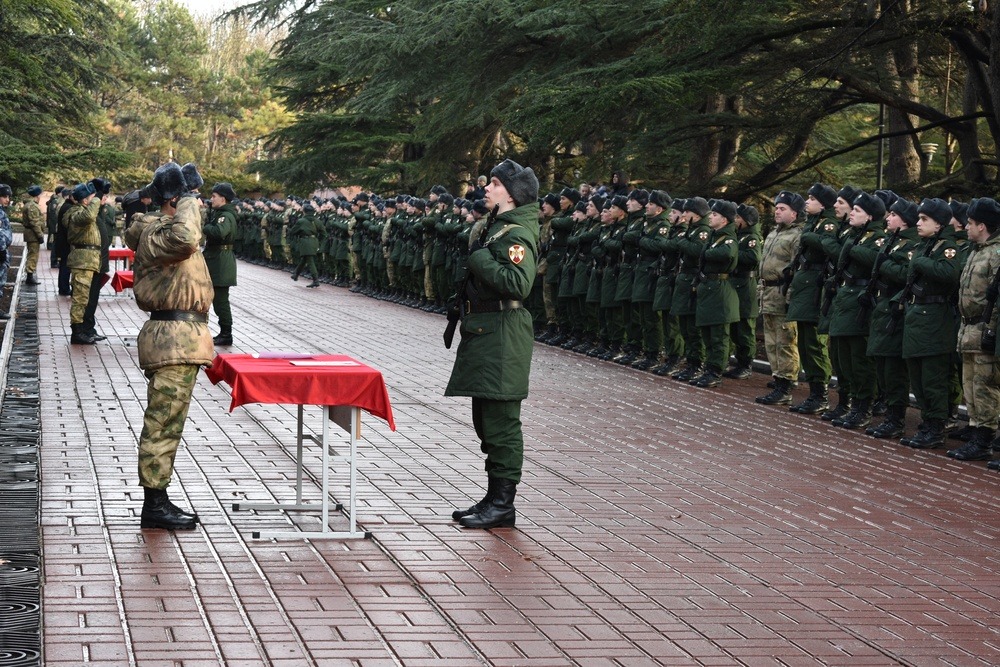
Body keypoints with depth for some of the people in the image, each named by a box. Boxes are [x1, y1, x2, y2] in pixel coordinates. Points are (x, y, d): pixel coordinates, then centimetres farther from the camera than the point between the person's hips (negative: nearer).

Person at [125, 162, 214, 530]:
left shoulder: (162, 230, 17)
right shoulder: (158, 233, -16)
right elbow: (185, 238, -38)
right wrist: (188, 204, -22)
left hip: (181, 338, 11)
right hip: (174, 338, -11)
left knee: (165, 423, 14)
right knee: (164, 422, -8)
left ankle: (158, 500, 20)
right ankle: (154, 505, -5)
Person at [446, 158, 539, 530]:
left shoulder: (517, 234, -14)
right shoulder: (493, 227, 15)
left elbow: (519, 283, -28)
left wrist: (480, 259, -20)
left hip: (502, 337, -10)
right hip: (483, 333, 10)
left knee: (501, 422, -6)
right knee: (486, 420, 14)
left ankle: (502, 505, 0)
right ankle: (494, 499, 22)